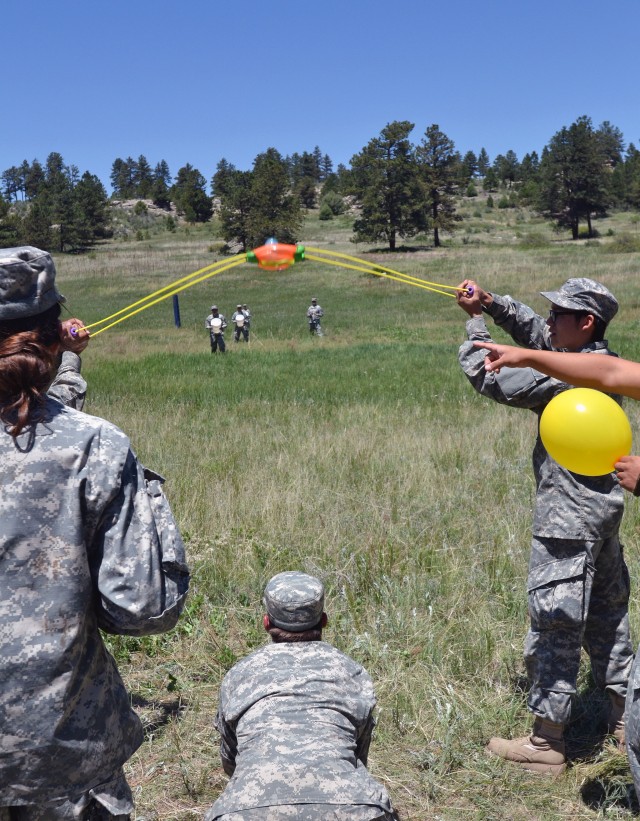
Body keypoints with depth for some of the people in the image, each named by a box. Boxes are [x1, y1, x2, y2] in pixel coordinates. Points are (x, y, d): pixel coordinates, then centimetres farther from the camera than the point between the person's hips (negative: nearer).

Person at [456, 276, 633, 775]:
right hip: (603, 510, 10)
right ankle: (625, 719, 34)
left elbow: (491, 379, -17)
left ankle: (547, 742, 12)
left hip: (568, 520, -10)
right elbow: (534, 332, 14)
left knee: (555, 626, 0)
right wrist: (491, 302, 4)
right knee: (607, 616, 20)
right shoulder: (606, 363, 5)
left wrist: (474, 325, -2)